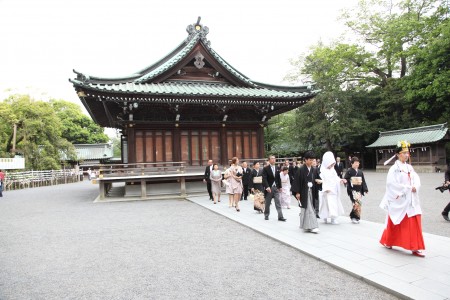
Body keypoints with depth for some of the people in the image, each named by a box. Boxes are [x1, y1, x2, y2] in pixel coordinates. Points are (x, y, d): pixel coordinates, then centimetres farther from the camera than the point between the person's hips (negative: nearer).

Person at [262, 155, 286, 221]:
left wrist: (280, 187, 9)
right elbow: (264, 179, -14)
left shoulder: (277, 169, 10)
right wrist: (267, 187, -25)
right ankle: (266, 215, 24)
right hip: (269, 188, -4)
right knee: (267, 203, 9)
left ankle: (280, 217, 0)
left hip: (276, 188, 4)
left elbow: (278, 178, 14)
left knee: (278, 203, 0)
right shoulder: (265, 169, -6)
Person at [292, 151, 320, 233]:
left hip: (311, 191, 6)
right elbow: (297, 181, -11)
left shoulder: (313, 169, 7)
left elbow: (315, 180, 14)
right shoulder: (301, 169, -11)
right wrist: (297, 192, -14)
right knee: (308, 208, -7)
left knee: (310, 208, 11)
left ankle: (305, 225, 23)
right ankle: (312, 226, -6)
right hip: (304, 192, -6)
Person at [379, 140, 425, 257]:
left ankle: (414, 248, 8)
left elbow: (417, 180, 5)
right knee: (396, 224, 7)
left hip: (410, 201, 6)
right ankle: (387, 242, 28)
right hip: (399, 200, -6)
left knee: (414, 224, 2)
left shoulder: (409, 167, 10)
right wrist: (407, 188, -16)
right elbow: (392, 184, -17)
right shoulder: (394, 168, -10)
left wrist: (415, 187, -15)